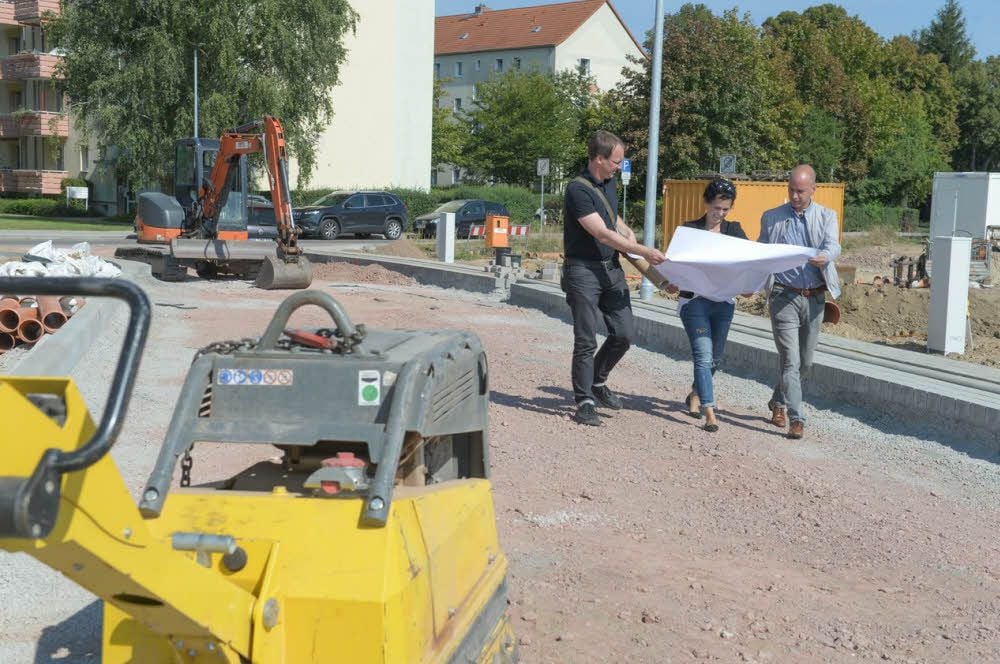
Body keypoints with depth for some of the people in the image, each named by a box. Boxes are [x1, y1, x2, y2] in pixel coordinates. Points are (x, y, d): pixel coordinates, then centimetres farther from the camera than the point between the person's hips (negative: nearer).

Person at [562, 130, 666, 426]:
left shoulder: (609, 183, 11)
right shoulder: (578, 190, -17)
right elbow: (603, 234, -21)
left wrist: (625, 230, 9)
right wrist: (645, 252, -18)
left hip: (611, 268, 8)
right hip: (584, 270, -8)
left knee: (625, 332, 6)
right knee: (586, 340, -2)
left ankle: (598, 382, 26)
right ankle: (585, 402, 8)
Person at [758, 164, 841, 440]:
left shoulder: (827, 216, 7)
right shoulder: (771, 218, 7)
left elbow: (833, 246, -9)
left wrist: (824, 257, -33)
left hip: (814, 298, 2)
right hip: (784, 297, -2)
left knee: (805, 361, 12)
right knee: (790, 360, -10)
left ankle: (778, 402, 33)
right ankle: (796, 418, -8)